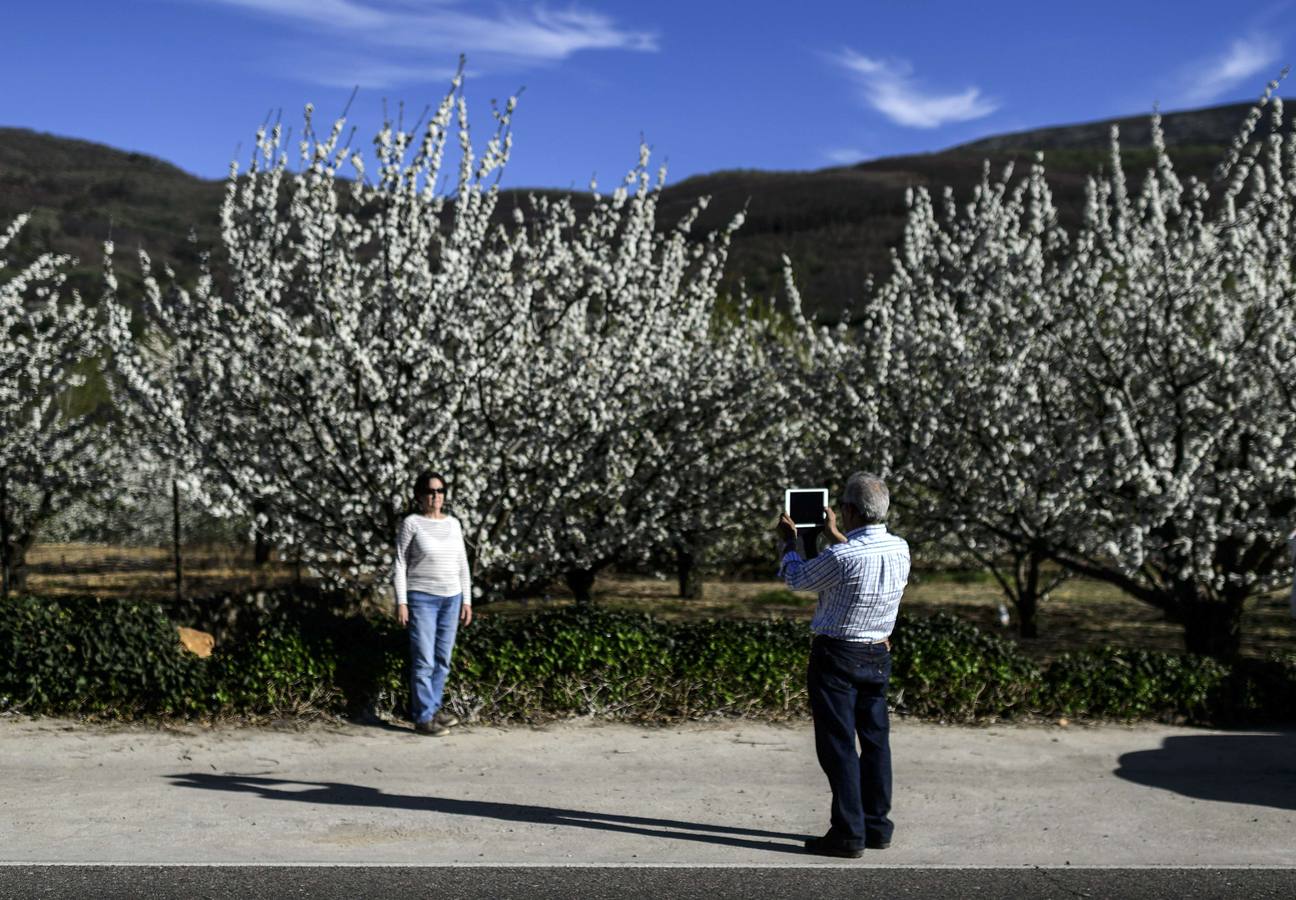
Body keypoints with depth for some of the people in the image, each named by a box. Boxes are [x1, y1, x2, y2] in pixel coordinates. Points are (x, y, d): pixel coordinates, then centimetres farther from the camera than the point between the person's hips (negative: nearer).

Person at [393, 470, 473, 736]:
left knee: (443, 659, 8)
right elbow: (400, 564, -5)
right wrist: (401, 601, -10)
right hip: (422, 598, -5)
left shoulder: (453, 523, 9)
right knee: (424, 661, -6)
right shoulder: (411, 523, -5)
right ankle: (423, 718, -1)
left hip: (451, 598, 5)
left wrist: (467, 600, 9)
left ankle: (433, 707, 20)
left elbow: (462, 564, 13)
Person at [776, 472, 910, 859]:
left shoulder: (841, 557, -23)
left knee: (838, 744, -2)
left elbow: (797, 579, -4)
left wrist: (789, 540, 13)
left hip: (837, 656, -7)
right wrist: (836, 536, 32)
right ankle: (877, 826, 21)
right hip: (878, 654, 7)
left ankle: (848, 834, -1)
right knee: (875, 739, 13)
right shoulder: (900, 549, -2)